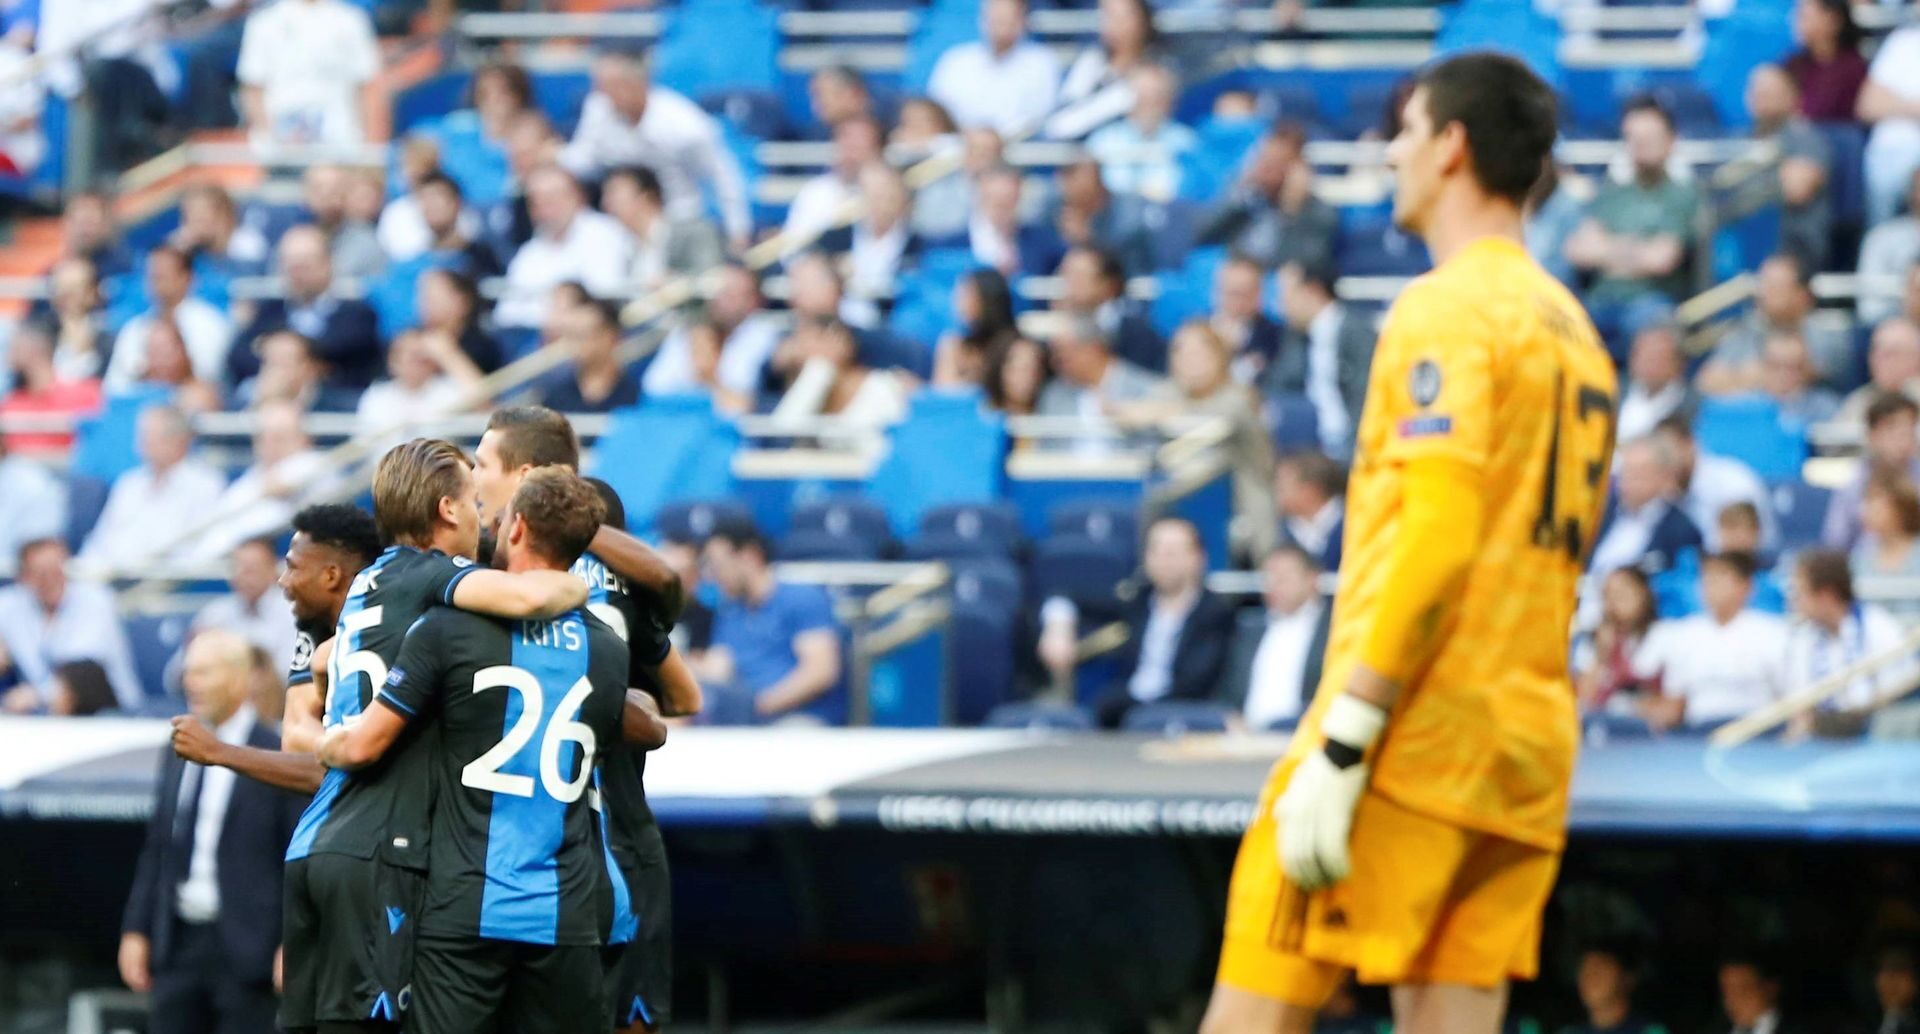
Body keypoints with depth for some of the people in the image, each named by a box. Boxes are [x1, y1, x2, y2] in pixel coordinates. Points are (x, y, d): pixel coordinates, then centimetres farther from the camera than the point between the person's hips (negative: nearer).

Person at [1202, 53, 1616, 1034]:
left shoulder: (1447, 308, -7)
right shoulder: (1569, 326, 19)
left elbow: (1434, 535, -17)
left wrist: (1340, 745, -19)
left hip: (1415, 732, -8)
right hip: (1526, 751, 8)